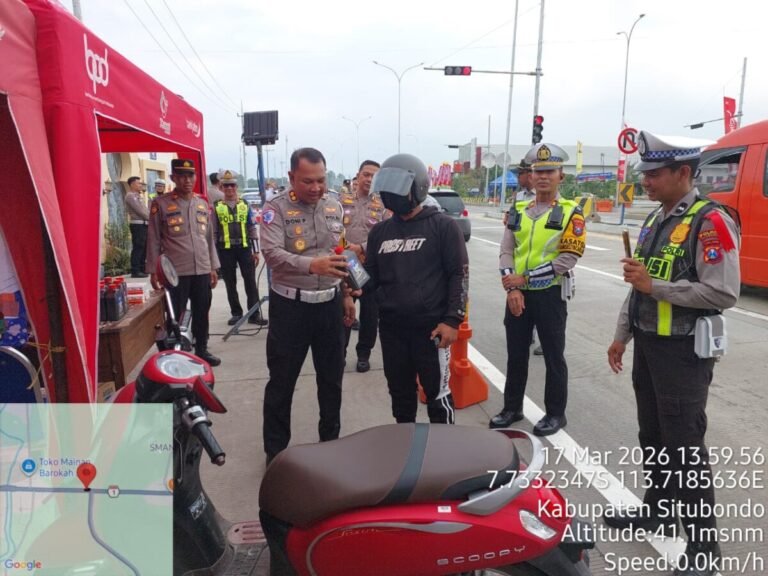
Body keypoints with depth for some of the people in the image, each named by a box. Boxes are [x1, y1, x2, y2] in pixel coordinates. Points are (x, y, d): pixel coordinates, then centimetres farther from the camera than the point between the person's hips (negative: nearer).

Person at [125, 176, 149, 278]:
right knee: (138, 248, -9)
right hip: (137, 224, -10)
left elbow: (145, 210, 20)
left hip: (143, 224, 10)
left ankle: (141, 269, 18)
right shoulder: (131, 196, -7)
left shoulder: (138, 196, 23)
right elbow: (140, 211, -14)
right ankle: (135, 271, -8)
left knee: (143, 248, 11)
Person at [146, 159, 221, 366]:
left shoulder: (203, 203, 11)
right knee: (174, 316, 5)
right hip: (176, 272, -4)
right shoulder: (160, 204, -3)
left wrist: (213, 267, 12)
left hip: (202, 270, 4)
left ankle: (202, 350, 27)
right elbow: (154, 240, -3)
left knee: (202, 314, 13)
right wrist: (153, 271, -6)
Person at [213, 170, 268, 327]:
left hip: (245, 248, 1)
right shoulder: (216, 207, 1)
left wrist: (256, 251, 3)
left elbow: (253, 228, 7)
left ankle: (254, 314, 7)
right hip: (225, 250, -1)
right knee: (230, 283, 7)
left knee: (250, 281, 1)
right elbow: (213, 231, 2)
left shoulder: (245, 204, 6)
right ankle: (236, 313, 19)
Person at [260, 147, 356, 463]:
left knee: (331, 377, 15)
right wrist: (313, 265, -38)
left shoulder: (334, 207, 7)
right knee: (281, 381, 6)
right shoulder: (276, 208, -10)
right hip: (290, 305, -4)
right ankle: (276, 451, 22)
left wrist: (347, 294, 13)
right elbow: (272, 253, -24)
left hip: (330, 303, 5)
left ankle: (331, 440, 34)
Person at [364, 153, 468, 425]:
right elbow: (373, 276, 14)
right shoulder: (379, 232, 11)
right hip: (391, 328, 5)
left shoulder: (443, 226, -4)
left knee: (437, 395, 5)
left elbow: (459, 275, -6)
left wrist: (452, 320, -13)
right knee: (400, 394, 19)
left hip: (431, 327, -5)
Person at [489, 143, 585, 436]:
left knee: (553, 357, 8)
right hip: (517, 294, 4)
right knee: (516, 354, 14)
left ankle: (556, 414, 24)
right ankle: (512, 408, 30)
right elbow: (506, 251, 2)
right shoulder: (518, 211, 8)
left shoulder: (570, 213, -6)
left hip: (550, 294, -4)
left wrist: (525, 278, -15)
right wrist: (512, 289, -12)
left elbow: (567, 260, -14)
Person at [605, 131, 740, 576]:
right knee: (653, 436, 19)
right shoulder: (655, 220, 11)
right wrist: (623, 335, 16)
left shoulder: (710, 221, -15)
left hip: (683, 351, -8)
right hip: (649, 346, 8)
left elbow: (725, 293, -23)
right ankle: (657, 510, 36)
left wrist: (656, 286, -21)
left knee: (685, 446, -1)